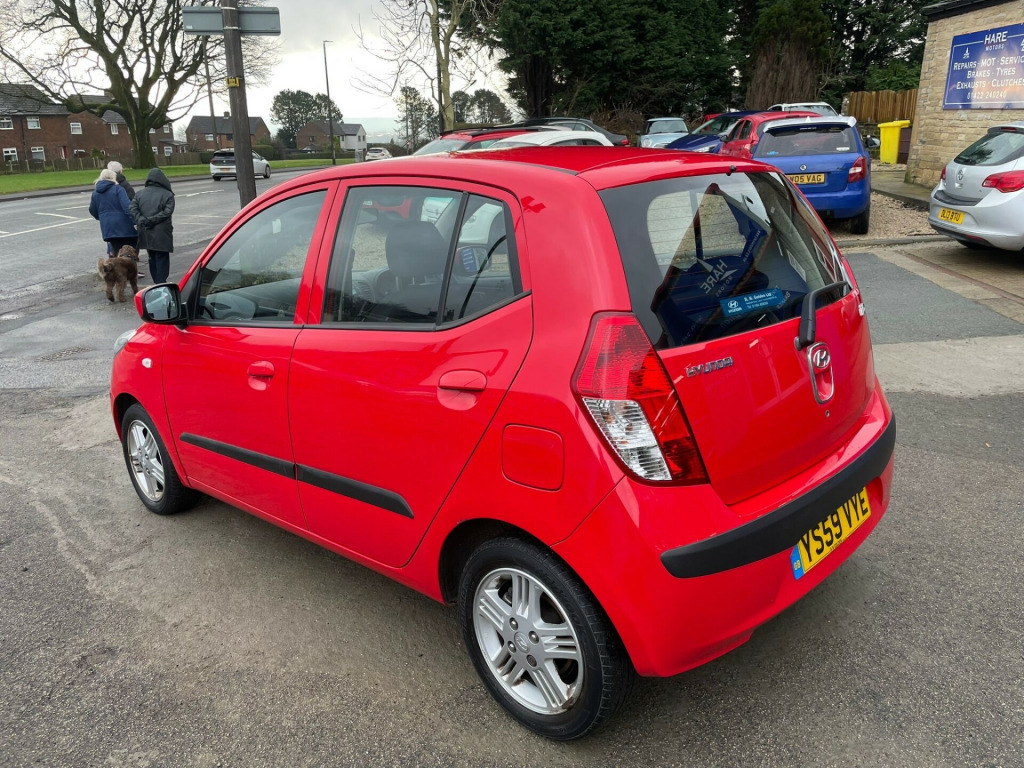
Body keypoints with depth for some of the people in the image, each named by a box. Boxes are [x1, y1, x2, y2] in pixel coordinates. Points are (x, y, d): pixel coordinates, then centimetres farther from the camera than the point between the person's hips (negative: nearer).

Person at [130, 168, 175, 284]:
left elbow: (133, 209, -4)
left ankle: (156, 282, 25)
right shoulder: (167, 195, -6)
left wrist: (141, 220, -11)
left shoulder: (139, 194, 8)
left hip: (146, 233, 5)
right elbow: (167, 211, -17)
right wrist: (153, 220, -16)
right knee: (162, 258, -1)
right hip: (161, 234, -5)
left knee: (152, 258, 17)